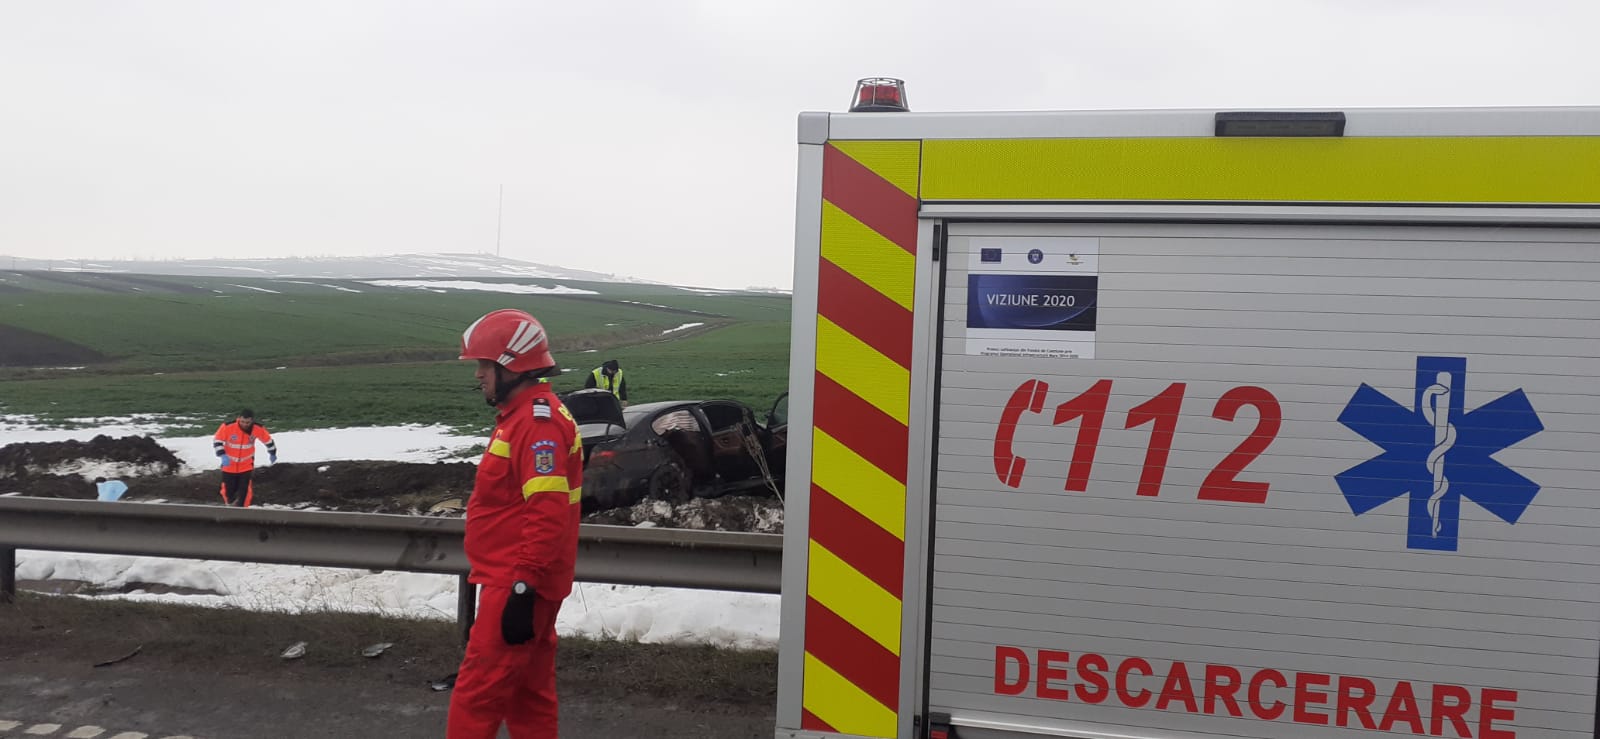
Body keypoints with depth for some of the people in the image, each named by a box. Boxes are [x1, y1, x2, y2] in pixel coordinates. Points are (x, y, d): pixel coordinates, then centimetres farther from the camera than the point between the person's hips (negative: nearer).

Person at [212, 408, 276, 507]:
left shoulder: (258, 429, -17)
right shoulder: (227, 427, -22)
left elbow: (268, 440, 3)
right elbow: (217, 441, -10)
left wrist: (272, 454, 17)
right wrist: (222, 455, -23)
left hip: (247, 466, 0)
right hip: (229, 465, 0)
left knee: (245, 491, -11)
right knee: (228, 490, 7)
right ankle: (231, 505, 39)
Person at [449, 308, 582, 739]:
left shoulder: (539, 422, -19)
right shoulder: (523, 416, 15)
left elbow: (548, 515, -26)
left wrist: (522, 588, -26)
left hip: (517, 585, -10)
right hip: (517, 579, 10)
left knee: (477, 695, -4)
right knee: (529, 692, 16)